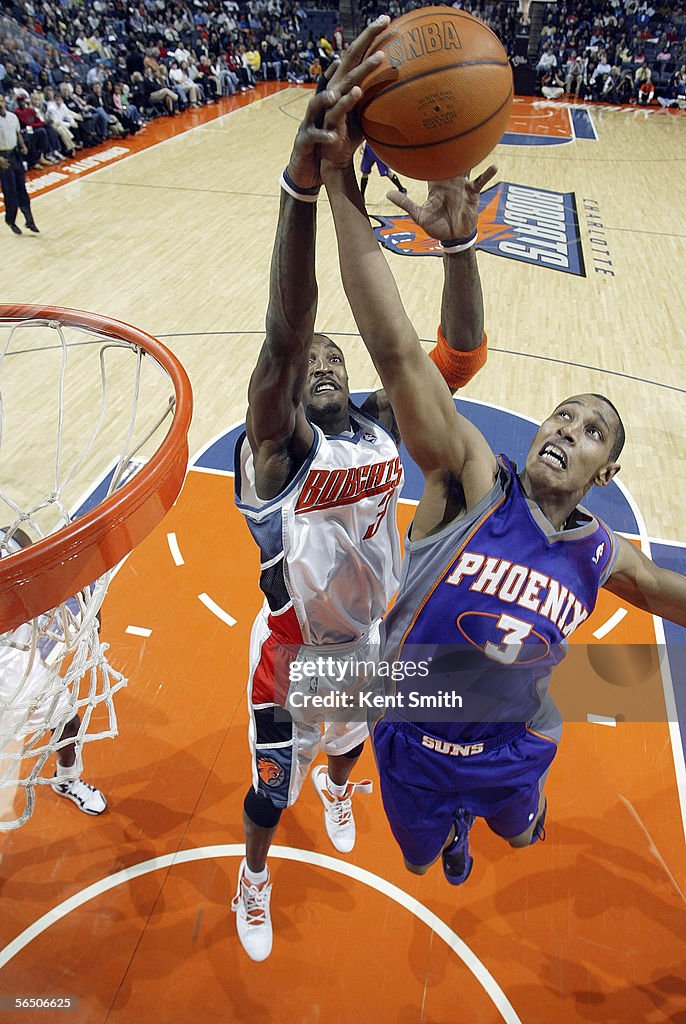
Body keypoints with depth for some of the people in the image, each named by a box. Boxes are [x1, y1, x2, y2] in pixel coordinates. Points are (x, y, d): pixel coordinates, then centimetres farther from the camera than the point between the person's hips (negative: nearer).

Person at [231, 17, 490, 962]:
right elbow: (284, 331, -44)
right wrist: (306, 169, -57)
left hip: (369, 640, 4)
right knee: (272, 789, 21)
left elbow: (461, 355, -21)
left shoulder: (380, 425, -12)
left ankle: (336, 787, 73)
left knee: (351, 739, 34)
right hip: (293, 654, -4)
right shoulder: (277, 447, -27)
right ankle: (253, 881, 57)